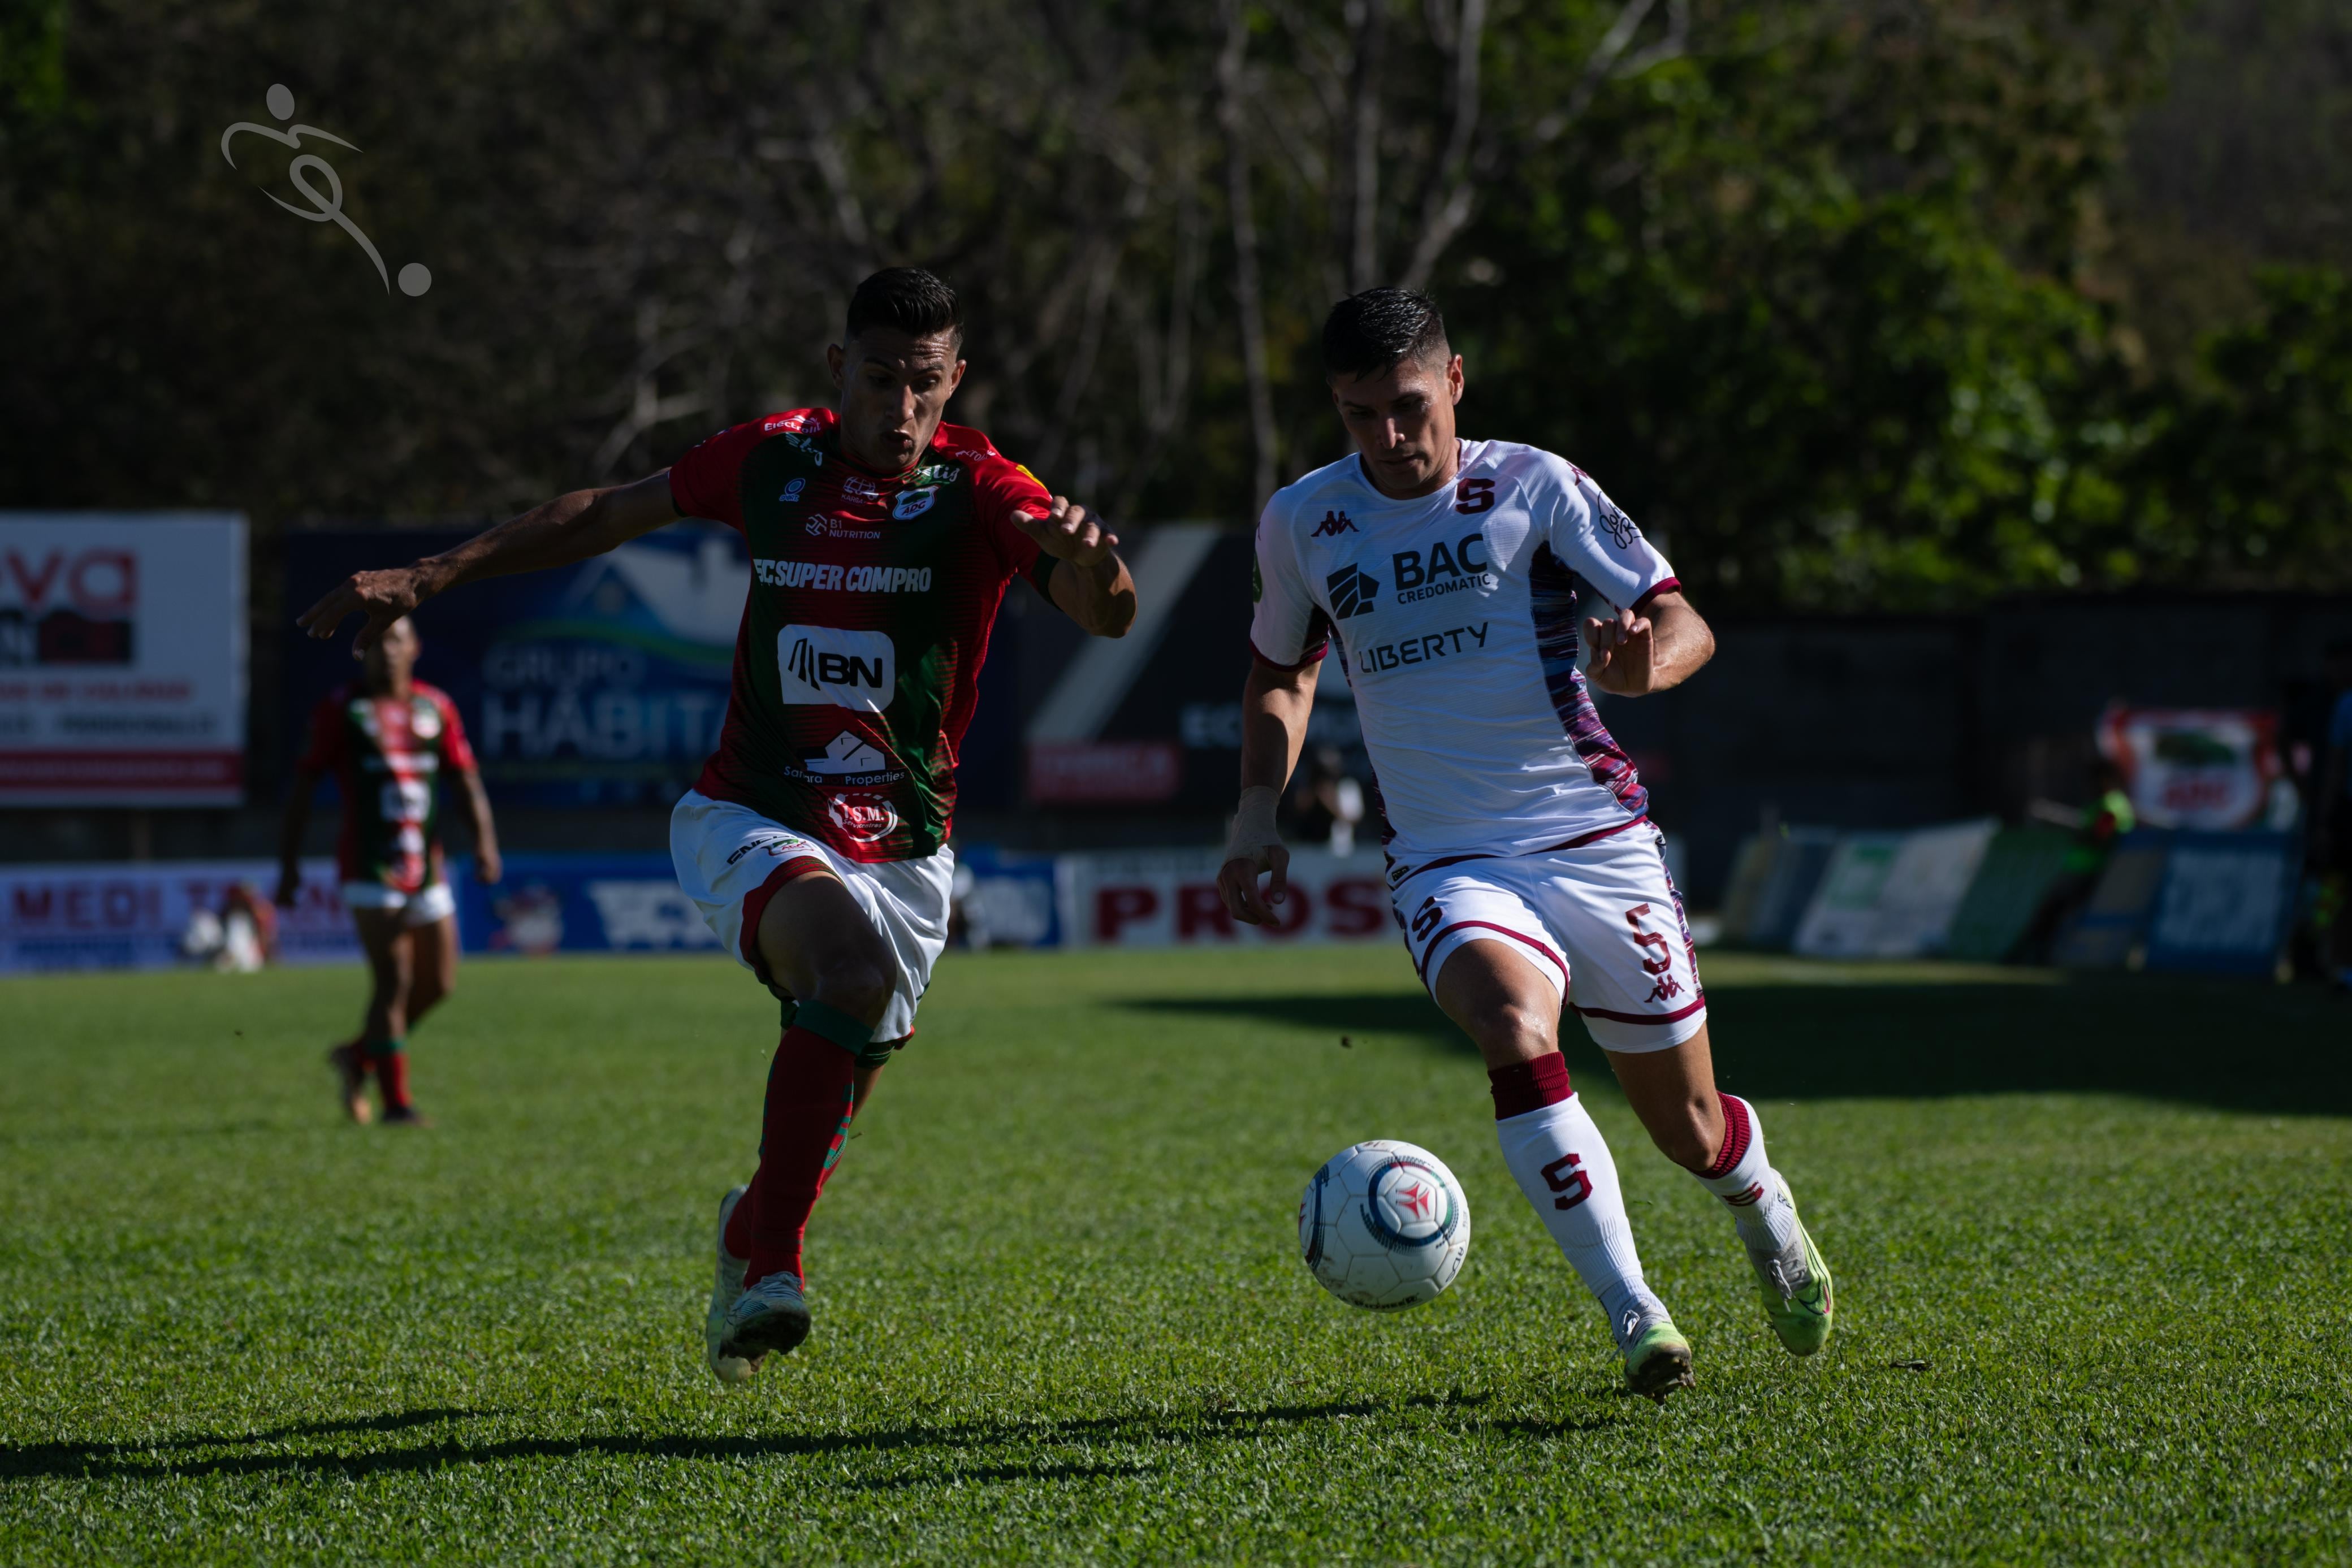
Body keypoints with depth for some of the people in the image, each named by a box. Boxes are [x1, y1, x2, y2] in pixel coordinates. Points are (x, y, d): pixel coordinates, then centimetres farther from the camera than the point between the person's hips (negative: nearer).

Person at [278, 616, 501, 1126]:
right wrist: (289, 863, -5)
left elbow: (467, 779, 11)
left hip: (427, 868, 5)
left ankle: (359, 1055, 28)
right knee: (393, 981, -13)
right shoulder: (340, 709, -1)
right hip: (370, 868, -5)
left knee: (438, 984, 7)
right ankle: (396, 1102, -7)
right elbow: (304, 784, 0)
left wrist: (485, 841, -4)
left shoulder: (436, 707, 10)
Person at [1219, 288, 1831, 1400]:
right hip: (1445, 861, 1)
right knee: (1515, 1038, -32)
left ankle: (1767, 1217, 44)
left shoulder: (1531, 487, -4)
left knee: (1690, 1131, 7)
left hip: (1595, 838, -1)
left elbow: (1685, 626, -6)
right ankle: (1633, 1317, -28)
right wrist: (1259, 815, 8)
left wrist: (1642, 662, -30)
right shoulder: (1302, 523, 5)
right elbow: (1282, 672, 23)